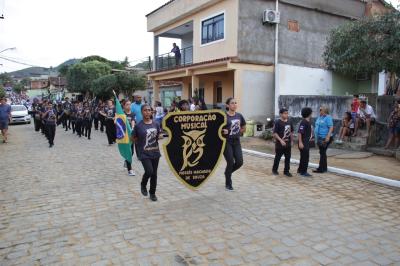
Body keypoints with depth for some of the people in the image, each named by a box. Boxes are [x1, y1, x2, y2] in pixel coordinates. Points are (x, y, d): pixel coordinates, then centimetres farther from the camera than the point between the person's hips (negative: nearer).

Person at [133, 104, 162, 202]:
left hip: (155, 152, 4)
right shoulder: (138, 126, -8)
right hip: (144, 153, -4)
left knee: (154, 174, 10)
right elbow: (134, 138, 3)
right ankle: (143, 185, 15)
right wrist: (141, 143, -6)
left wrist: (158, 137, -6)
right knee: (149, 171, -17)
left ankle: (152, 193, 28)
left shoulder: (156, 124, 1)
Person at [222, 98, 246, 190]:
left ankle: (228, 172, 30)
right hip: (227, 142, -5)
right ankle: (228, 184, 18)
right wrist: (223, 131, -27)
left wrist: (236, 133, 4)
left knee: (239, 162, -2)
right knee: (230, 163, -3)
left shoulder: (239, 115, 5)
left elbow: (244, 128, 18)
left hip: (236, 142, 5)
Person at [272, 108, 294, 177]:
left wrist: (291, 141, 13)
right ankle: (274, 170, 25)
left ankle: (286, 171, 19)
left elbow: (291, 132, 16)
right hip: (280, 144, -5)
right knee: (277, 157, 7)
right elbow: (275, 133, -15)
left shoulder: (289, 122, 7)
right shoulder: (277, 122, -11)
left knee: (288, 158, 8)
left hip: (288, 144, 5)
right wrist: (281, 140, -22)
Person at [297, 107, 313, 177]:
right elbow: (299, 132, -23)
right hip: (303, 142, -10)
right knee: (305, 157, -4)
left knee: (304, 157, 17)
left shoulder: (308, 122, 11)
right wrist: (300, 142, -26)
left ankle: (300, 170, 29)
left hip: (307, 142, 10)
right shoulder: (303, 122, -18)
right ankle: (303, 172, 5)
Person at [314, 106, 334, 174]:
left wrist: (328, 136, -28)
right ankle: (324, 168, 24)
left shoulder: (328, 118, -13)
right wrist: (315, 135, 20)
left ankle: (321, 168, -2)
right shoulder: (319, 117, 13)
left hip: (325, 138, -9)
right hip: (319, 138, 9)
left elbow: (331, 127, -19)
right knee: (322, 153, 14)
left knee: (322, 153, -7)